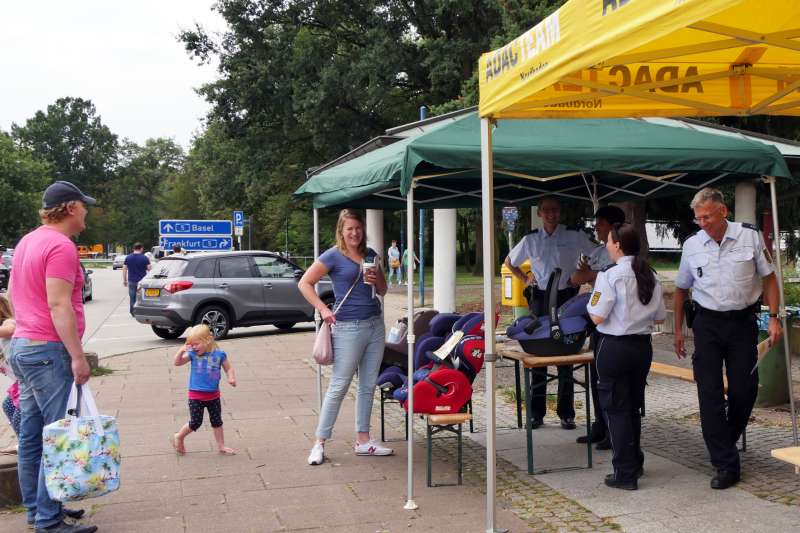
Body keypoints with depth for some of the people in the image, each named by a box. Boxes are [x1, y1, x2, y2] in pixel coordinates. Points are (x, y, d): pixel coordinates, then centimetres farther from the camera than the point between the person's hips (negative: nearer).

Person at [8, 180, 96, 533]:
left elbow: (14, 294, 23)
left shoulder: (27, 242, 15)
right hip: (48, 350, -10)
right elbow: (59, 306, -21)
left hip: (22, 345, 10)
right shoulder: (61, 246, -15)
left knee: (31, 435, 13)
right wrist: (78, 356, -19)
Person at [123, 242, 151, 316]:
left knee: (132, 297, 9)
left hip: (131, 281, 3)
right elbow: (149, 268, -7)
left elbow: (124, 269, 4)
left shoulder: (128, 258, 4)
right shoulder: (144, 258, -7)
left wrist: (124, 280, 10)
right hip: (142, 281, -2)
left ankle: (133, 312, 10)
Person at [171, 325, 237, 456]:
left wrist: (231, 378, -15)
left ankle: (221, 446, 23)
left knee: (217, 421, 12)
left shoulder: (219, 354, -6)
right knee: (195, 423, 3)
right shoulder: (192, 354, -6)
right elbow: (177, 363, -8)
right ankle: (178, 437, 28)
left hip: (213, 395, 2)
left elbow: (229, 368, 4)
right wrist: (181, 350, -24)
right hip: (196, 396, -2)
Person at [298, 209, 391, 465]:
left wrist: (376, 279, -4)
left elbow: (383, 291, 18)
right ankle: (319, 442, 7)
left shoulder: (370, 254, 11)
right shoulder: (333, 256, -6)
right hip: (348, 327, -6)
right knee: (338, 387, -2)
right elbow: (304, 283, -5)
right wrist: (323, 309, -13)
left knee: (368, 386, 11)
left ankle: (363, 440, 20)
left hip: (375, 324, 6)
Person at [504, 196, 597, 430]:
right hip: (539, 298, 2)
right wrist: (525, 279, 9)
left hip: (566, 298, -2)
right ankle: (537, 412, 10)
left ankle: (566, 413, 9)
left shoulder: (574, 235, 0)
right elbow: (509, 262, 22)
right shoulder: (530, 240, 8)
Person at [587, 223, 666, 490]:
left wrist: (590, 301, 1)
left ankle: (625, 473, 6)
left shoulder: (610, 275, -15)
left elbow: (597, 316, -18)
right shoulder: (650, 275, 4)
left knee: (615, 408, 3)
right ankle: (635, 462, 33)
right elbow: (659, 317, 9)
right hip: (643, 346, 6)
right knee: (634, 405, 20)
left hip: (614, 347, -6)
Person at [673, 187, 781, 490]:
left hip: (743, 321, 0)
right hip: (707, 323, 1)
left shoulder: (750, 236, -5)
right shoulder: (692, 245, 0)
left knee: (744, 390, 4)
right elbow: (681, 289, 11)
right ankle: (726, 464, 2)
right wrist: (678, 329, 10)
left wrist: (774, 317, -5)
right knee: (710, 393, -4)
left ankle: (726, 441, 32)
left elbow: (768, 278, 3)